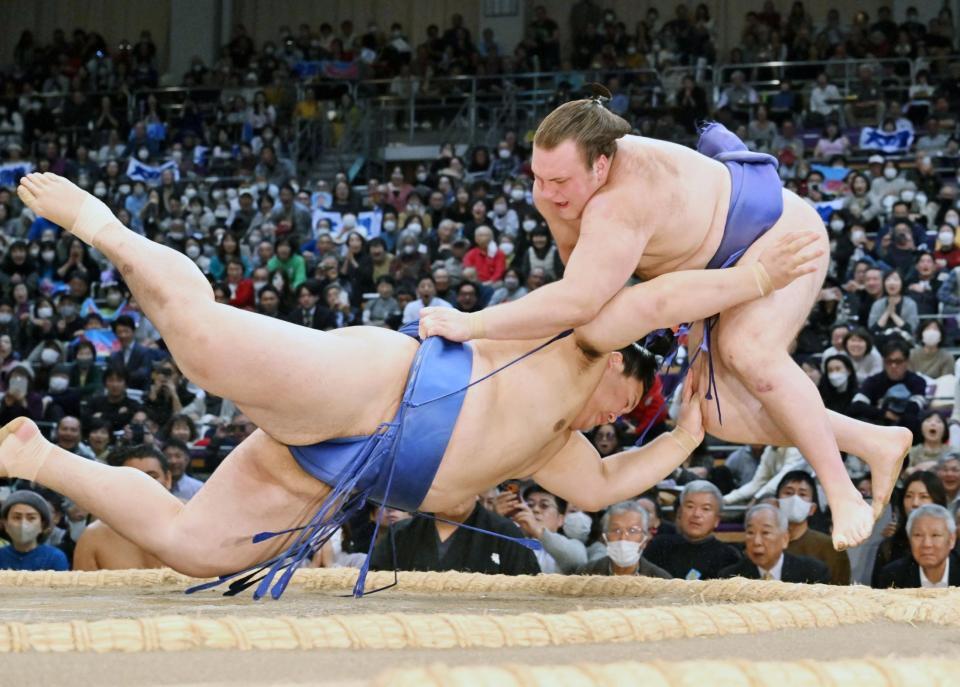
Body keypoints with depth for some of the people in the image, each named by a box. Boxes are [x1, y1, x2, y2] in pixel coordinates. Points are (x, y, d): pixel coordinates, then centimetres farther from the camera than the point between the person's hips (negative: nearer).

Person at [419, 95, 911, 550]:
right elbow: (576, 254, 7)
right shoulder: (553, 186, -16)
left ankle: (843, 493, -22)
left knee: (750, 353, -35)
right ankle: (877, 444, 11)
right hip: (715, 265, 9)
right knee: (719, 413, -4)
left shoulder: (621, 204, -43)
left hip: (778, 232, -9)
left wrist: (471, 325, -49)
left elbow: (576, 301, -53)